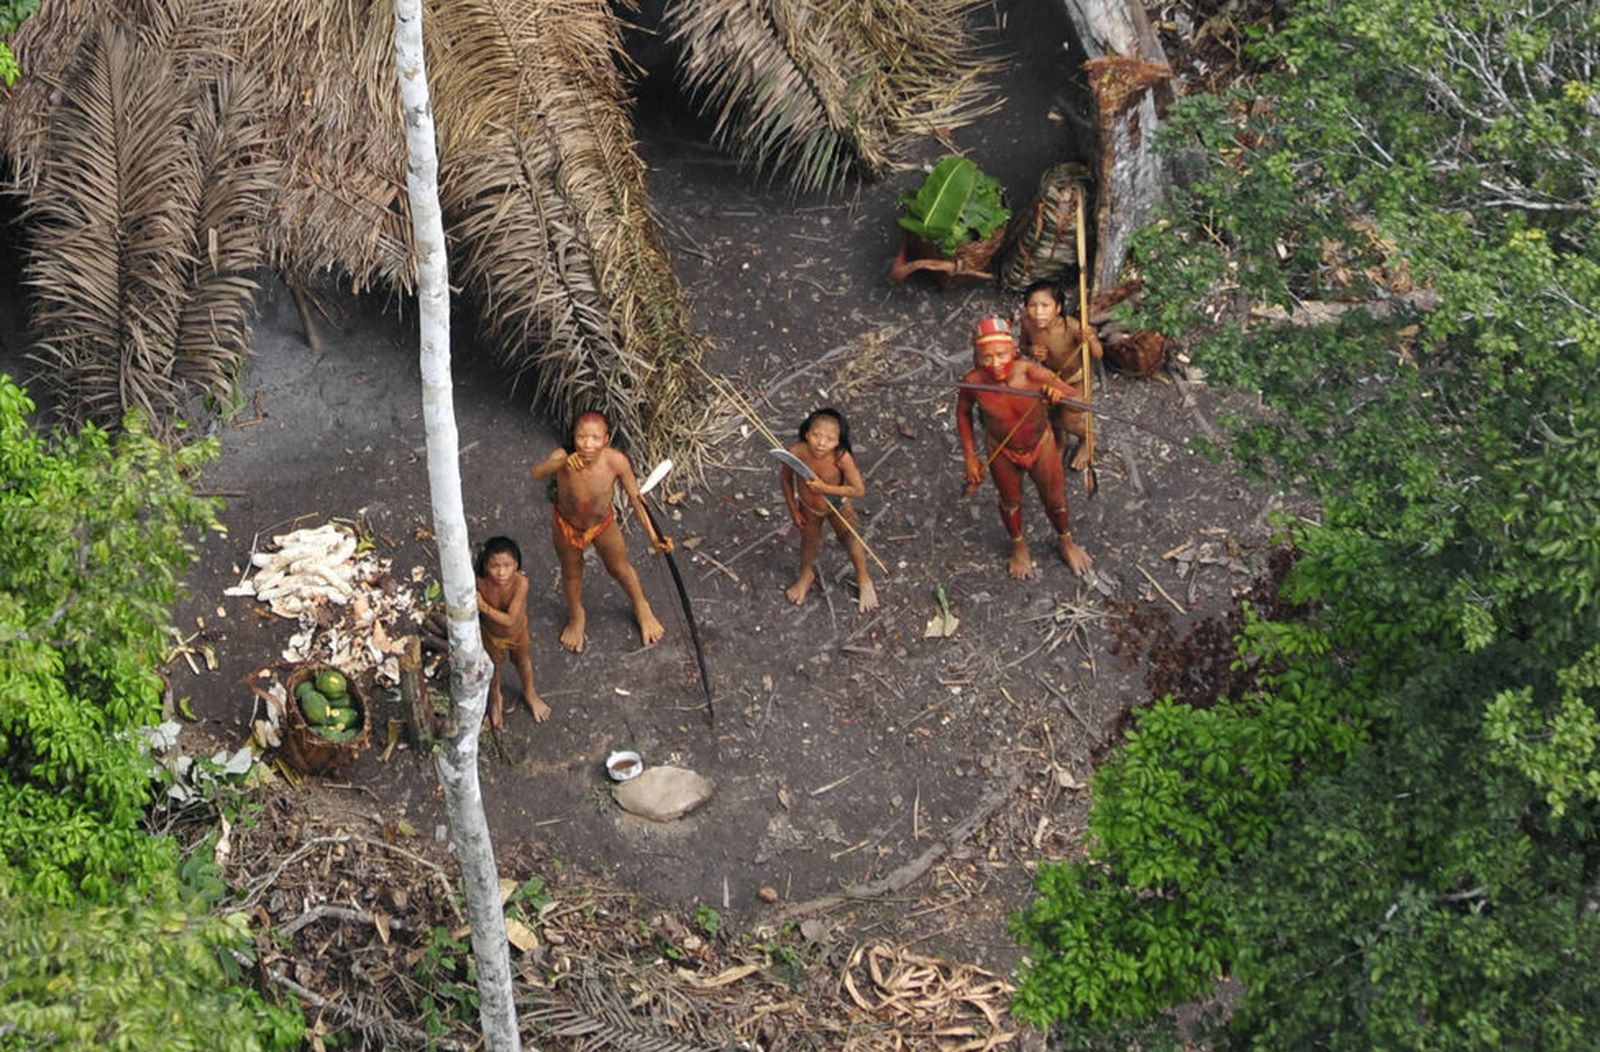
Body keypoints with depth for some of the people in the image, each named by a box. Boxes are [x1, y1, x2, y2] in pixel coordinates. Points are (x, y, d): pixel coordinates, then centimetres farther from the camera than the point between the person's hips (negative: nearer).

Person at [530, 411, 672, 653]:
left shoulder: (616, 461, -34)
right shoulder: (563, 458, -38)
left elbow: (635, 497, -20)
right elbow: (536, 474, -58)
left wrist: (653, 536, -24)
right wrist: (562, 463, -77)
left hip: (603, 524, 0)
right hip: (567, 526, 0)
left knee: (620, 569, 25)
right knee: (572, 572, 26)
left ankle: (641, 608, 57)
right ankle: (576, 617, 58)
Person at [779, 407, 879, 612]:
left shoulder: (842, 458, -40)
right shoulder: (796, 453, -35)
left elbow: (859, 490, -32)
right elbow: (785, 479, -14)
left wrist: (825, 488, -38)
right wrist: (793, 510, -5)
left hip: (837, 507, -2)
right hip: (808, 508, 2)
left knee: (852, 542, 21)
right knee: (810, 541, 28)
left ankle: (863, 581, 51)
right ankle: (806, 575, 61)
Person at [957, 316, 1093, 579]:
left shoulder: (1032, 374, -36)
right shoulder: (973, 382, -31)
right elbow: (963, 412, -8)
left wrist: (1058, 395, -50)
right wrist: (970, 457, -5)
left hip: (1040, 445, 0)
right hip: (1002, 451, 0)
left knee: (1055, 500, 21)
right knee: (1010, 502, 25)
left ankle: (1066, 542, 54)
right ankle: (1019, 545, 57)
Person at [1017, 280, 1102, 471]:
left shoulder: (1071, 328, -42)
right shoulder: (1027, 322, -30)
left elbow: (1098, 355, -29)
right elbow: (1023, 346, -7)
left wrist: (1091, 340, -52)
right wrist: (1031, 351, -32)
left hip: (1074, 379, -3)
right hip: (1048, 376, 3)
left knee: (1069, 423, 10)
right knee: (1050, 418, 19)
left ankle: (1087, 439, 46)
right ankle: (1059, 441, 55)